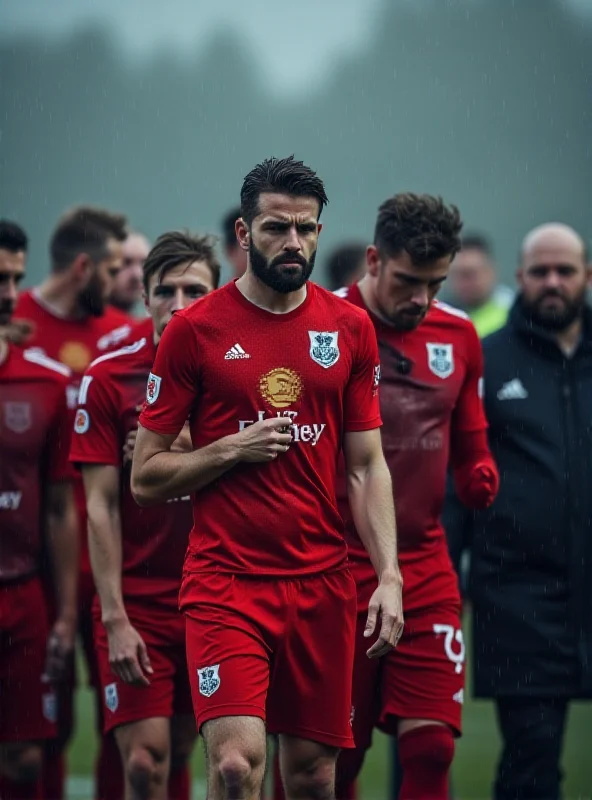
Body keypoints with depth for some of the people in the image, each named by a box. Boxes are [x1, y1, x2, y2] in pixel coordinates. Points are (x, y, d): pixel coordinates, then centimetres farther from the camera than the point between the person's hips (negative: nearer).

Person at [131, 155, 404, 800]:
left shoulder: (349, 329, 8)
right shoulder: (195, 330, -1)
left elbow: (367, 467, 10)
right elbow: (145, 478, 2)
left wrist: (389, 576, -1)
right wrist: (233, 449, -12)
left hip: (322, 583, 3)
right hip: (226, 581, -3)